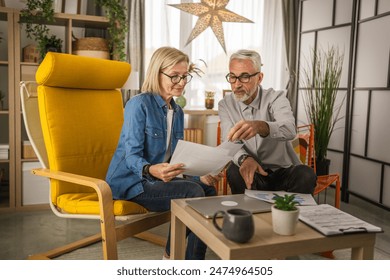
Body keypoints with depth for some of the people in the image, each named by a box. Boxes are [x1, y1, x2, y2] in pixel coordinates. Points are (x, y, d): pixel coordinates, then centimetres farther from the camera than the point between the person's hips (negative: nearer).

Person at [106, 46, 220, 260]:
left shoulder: (177, 112, 11)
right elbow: (132, 156, -20)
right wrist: (151, 170, -42)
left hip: (160, 178, 8)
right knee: (193, 193, -25)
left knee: (208, 189, -13)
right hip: (130, 181, -7)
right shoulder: (139, 104, -13)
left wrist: (201, 176, -11)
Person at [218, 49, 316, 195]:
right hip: (252, 172, 1)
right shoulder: (225, 105, 1)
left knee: (306, 174, -29)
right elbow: (230, 142, -12)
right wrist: (244, 158, -37)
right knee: (234, 172, -30)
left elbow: (289, 130, -29)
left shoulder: (276, 98, -8)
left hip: (284, 171, -1)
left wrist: (260, 126, -52)